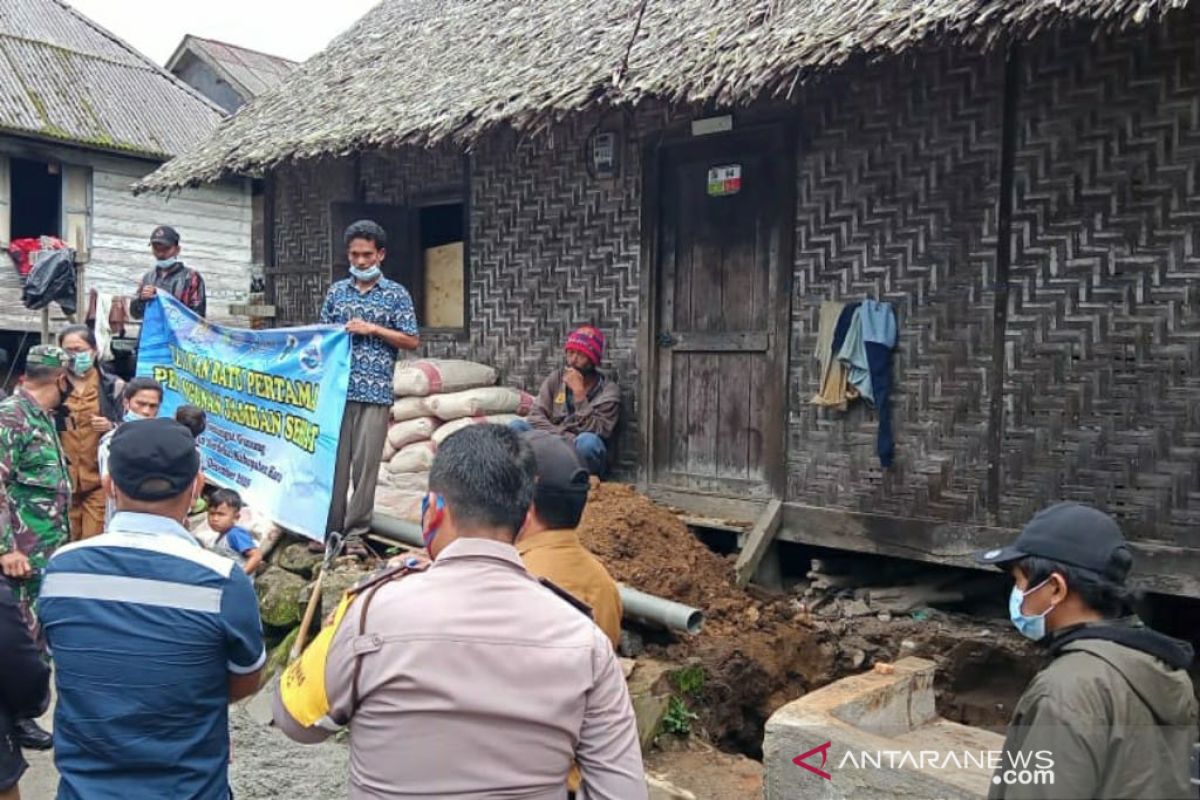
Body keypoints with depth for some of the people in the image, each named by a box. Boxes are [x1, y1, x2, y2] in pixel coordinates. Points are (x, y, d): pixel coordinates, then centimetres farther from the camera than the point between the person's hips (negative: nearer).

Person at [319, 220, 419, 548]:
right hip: (336, 389, 3)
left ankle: (355, 530, 10)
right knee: (333, 459, 4)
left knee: (366, 462, 0)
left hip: (375, 393, -3)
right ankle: (329, 526, 14)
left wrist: (373, 329, -9)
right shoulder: (336, 291, 13)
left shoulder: (396, 294, 4)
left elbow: (412, 341, 1)